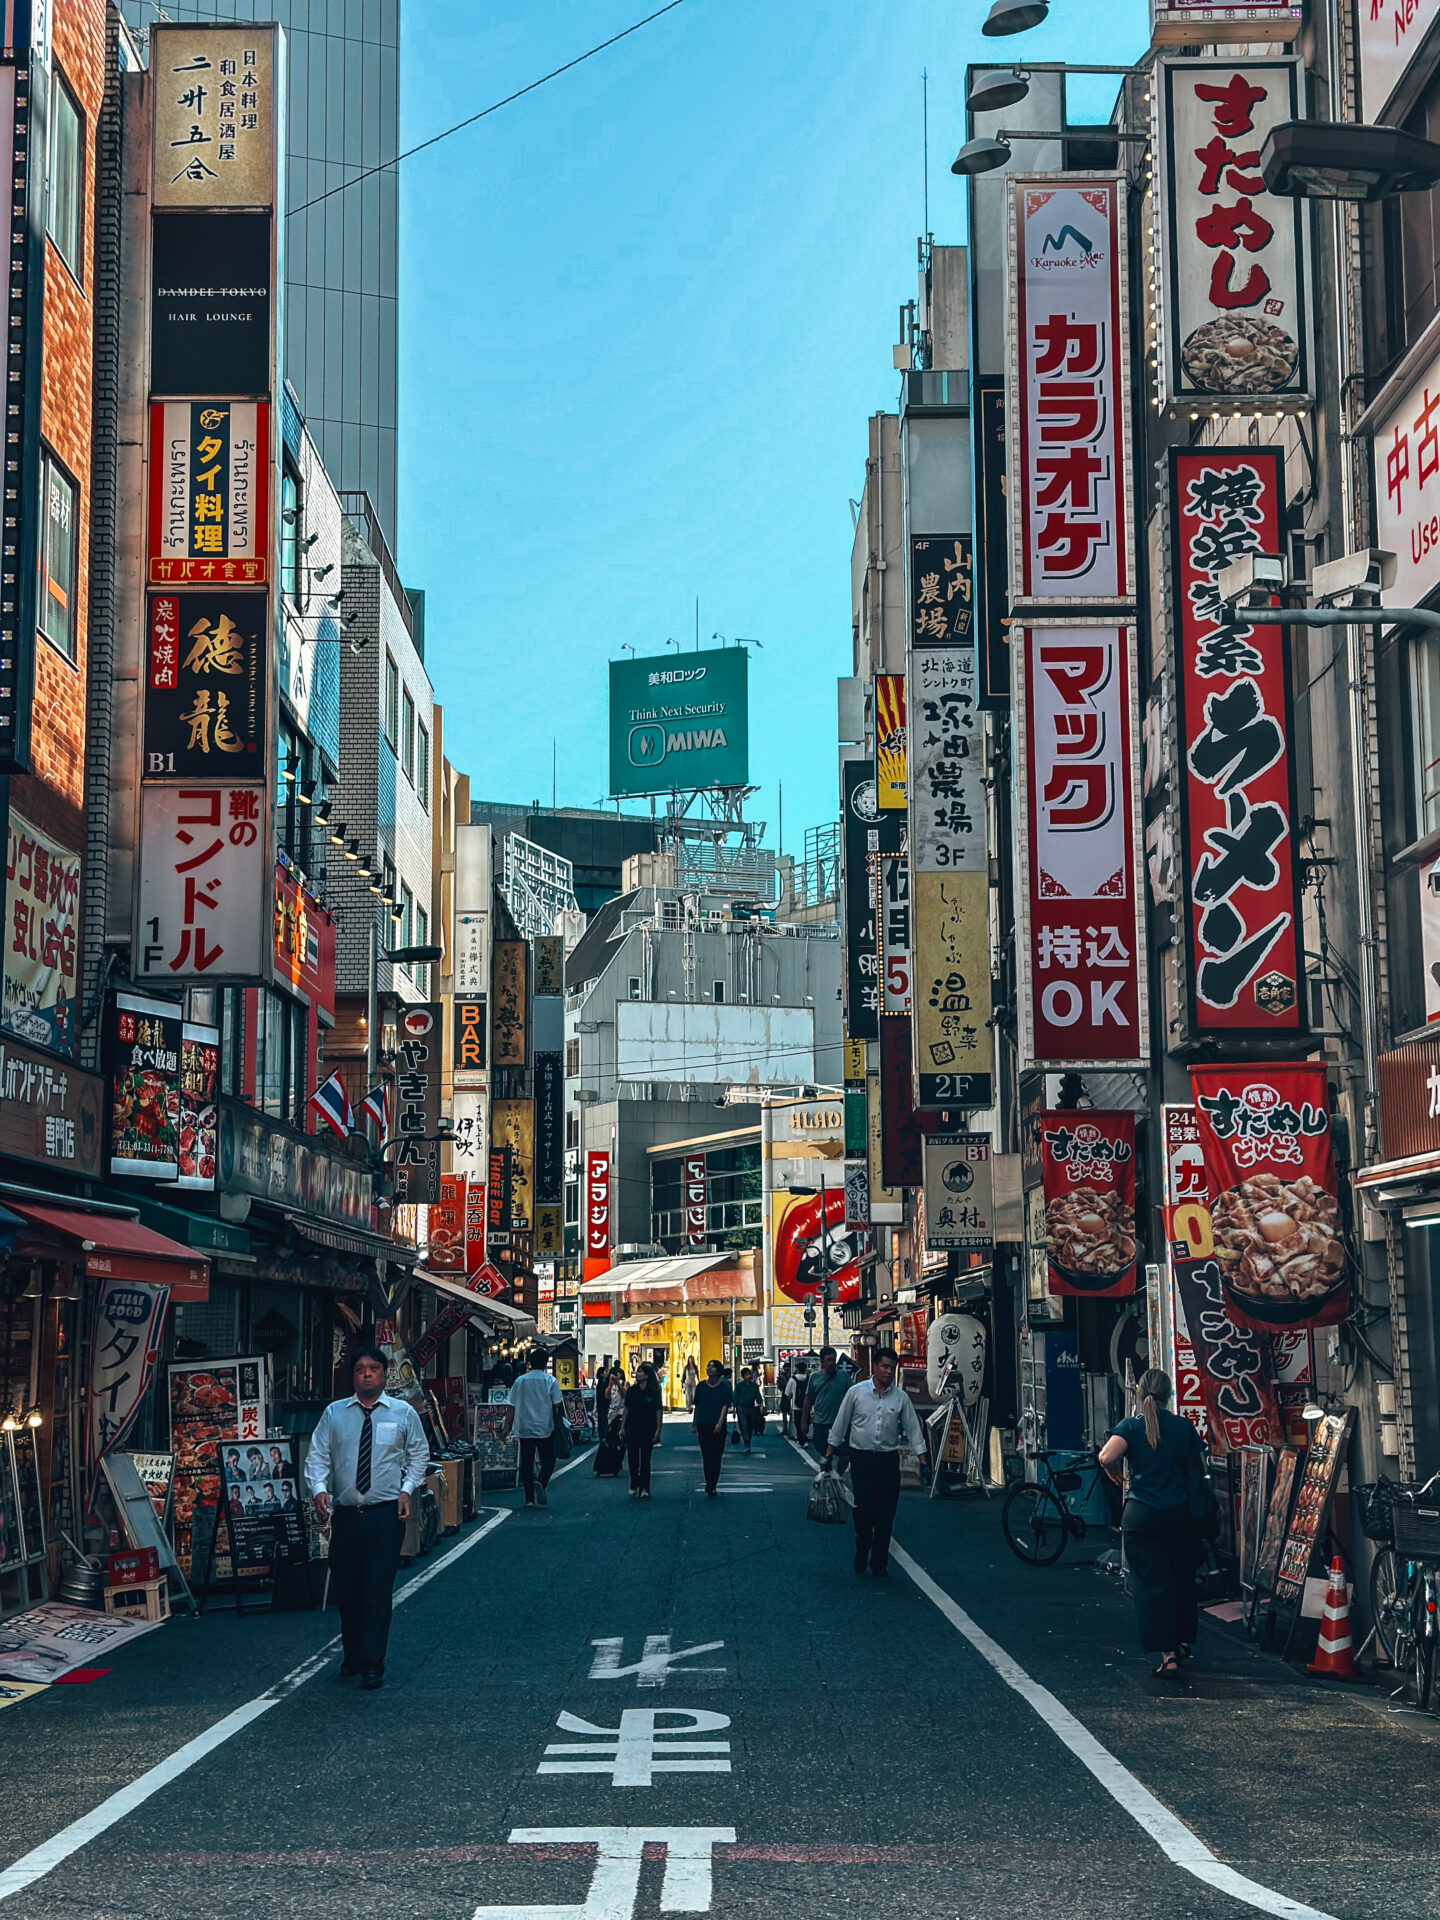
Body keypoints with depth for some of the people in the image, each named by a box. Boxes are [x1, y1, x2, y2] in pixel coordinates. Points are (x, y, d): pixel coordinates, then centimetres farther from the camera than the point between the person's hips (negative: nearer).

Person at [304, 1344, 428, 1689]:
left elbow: (419, 1454, 13)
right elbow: (317, 1455, 3)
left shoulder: (403, 1413, 5)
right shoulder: (333, 1414, 6)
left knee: (377, 1592, -5)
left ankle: (373, 1666, 3)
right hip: (345, 1514, 2)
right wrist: (319, 1488, -15)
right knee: (345, 1591, 9)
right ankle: (352, 1657, 29)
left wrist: (407, 1489, -1)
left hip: (386, 1514, -2)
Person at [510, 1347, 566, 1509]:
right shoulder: (550, 1381, -6)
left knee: (527, 1463, 9)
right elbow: (557, 1405, -6)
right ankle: (541, 1484, -20)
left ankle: (529, 1497, 8)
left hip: (524, 1428, 3)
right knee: (548, 1461, 7)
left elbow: (513, 1406, 4)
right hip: (545, 1428, -2)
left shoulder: (520, 1381, 2)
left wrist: (510, 1427, 12)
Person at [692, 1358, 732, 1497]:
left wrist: (720, 1423, -17)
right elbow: (697, 1406, 14)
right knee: (706, 1456, -4)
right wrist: (694, 1424, 15)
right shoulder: (701, 1386, 7)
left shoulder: (724, 1386, -1)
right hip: (703, 1425, 2)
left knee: (716, 1457, 1)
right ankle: (710, 1487, -4)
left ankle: (711, 1487, 6)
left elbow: (725, 1406, -6)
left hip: (718, 1427, -2)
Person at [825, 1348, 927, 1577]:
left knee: (886, 1514, 0)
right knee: (864, 1508, -9)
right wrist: (829, 1455, 7)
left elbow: (912, 1428, 8)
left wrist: (922, 1461, 3)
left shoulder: (900, 1397, 4)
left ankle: (880, 1564, 9)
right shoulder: (856, 1392, 0)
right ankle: (862, 1552, 16)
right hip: (862, 1458, -2)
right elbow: (840, 1424, 6)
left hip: (889, 1459, 2)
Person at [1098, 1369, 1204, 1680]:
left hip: (1142, 1514, -2)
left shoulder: (1131, 1426, -6)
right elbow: (1199, 1471, 7)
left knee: (1151, 1583, 1)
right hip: (1179, 1514, 2)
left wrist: (1115, 1472, -1)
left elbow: (1107, 1457, -22)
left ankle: (1167, 1655, -8)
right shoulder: (1184, 1427, 0)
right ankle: (1183, 1642, 35)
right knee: (1182, 1578, 19)